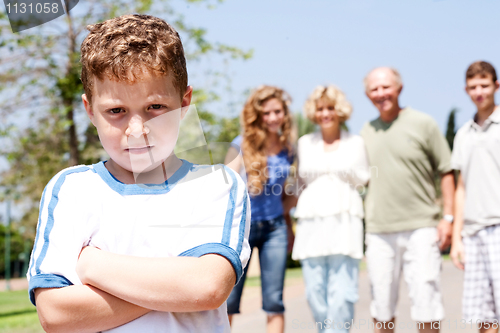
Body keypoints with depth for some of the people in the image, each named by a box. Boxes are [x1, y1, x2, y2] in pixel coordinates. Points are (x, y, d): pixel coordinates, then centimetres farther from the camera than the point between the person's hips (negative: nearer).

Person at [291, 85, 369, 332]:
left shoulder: (355, 143, 9)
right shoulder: (304, 143, 14)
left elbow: (364, 182, 14)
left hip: (344, 224, -2)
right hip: (312, 223, 2)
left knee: (341, 294, -9)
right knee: (315, 292, -2)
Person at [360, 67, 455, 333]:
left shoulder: (423, 124, 1)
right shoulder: (366, 132, 11)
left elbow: (446, 172, 2)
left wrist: (448, 217, -5)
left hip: (420, 228, -3)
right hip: (378, 231, 3)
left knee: (425, 297, -4)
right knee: (382, 304, 7)